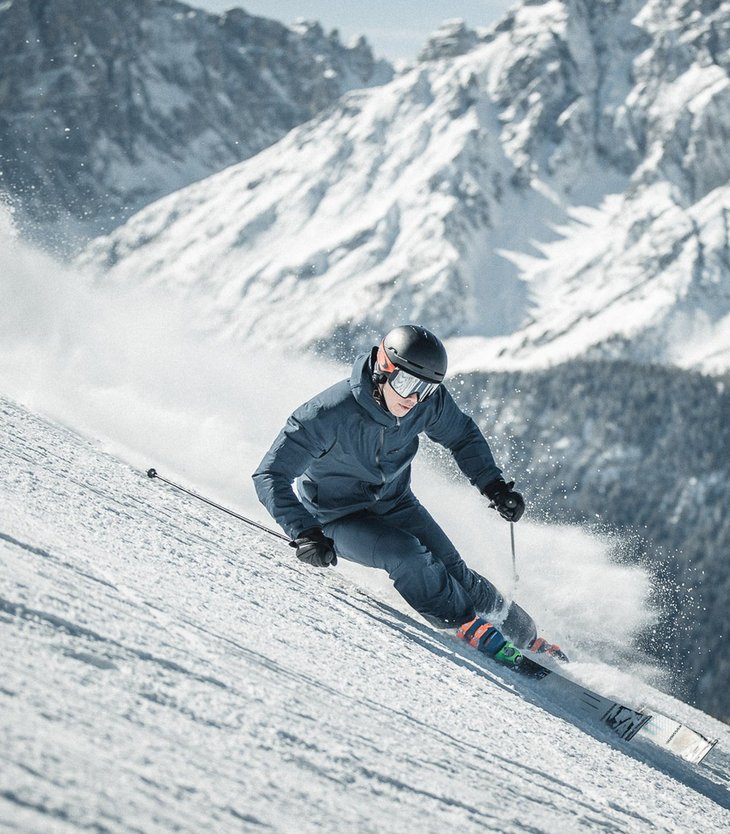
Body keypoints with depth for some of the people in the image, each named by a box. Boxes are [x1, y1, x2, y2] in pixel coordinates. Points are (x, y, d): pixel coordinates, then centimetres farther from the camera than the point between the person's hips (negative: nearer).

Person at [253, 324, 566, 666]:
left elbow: (463, 436, 5)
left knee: (452, 571, -6)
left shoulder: (428, 401, -18)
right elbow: (271, 475, -31)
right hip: (337, 518, -4)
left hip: (395, 503, 4)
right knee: (405, 554, -29)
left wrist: (492, 484, -6)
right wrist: (303, 532, -42)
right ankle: (468, 626, -11)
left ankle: (527, 638, 12)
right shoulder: (329, 414, -34)